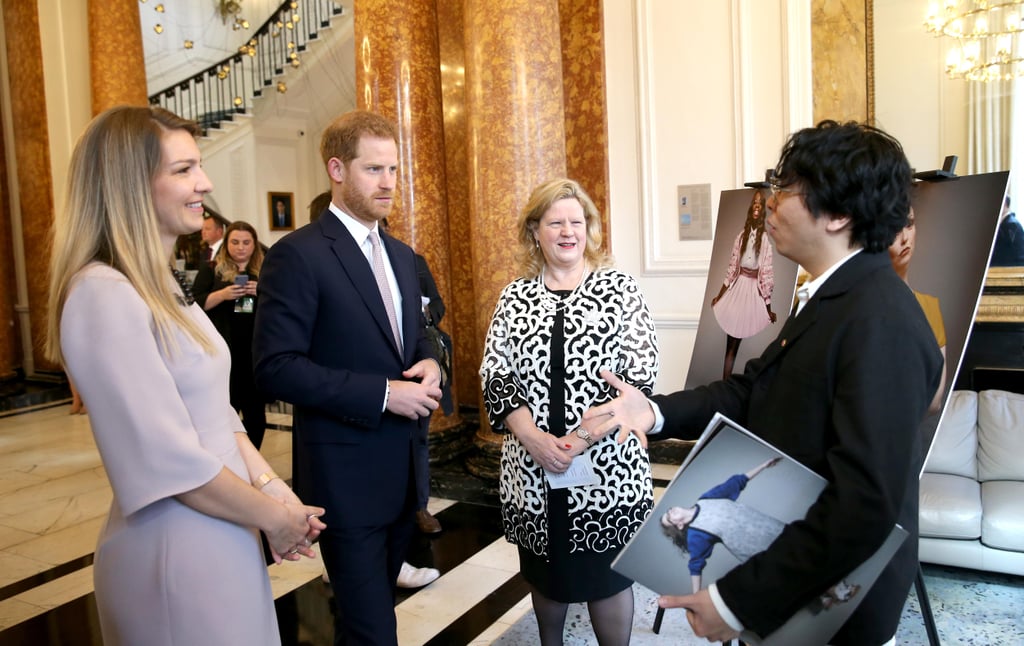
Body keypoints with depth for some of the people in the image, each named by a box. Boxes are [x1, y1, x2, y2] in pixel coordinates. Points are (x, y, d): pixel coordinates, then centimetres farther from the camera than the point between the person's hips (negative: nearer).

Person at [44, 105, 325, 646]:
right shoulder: (104, 295, -21)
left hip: (222, 537, 8)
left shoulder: (165, 286, 8)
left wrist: (270, 485, -2)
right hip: (173, 547, -8)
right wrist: (272, 517, -12)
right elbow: (169, 460, -24)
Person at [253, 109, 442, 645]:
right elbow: (275, 368, -19)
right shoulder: (297, 254, -13)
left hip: (405, 466, 8)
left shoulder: (402, 256, 11)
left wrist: (429, 365, -4)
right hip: (347, 473, -7)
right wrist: (383, 394, -21)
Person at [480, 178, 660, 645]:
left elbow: (639, 375, -8)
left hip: (606, 465, -2)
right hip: (532, 469, 3)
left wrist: (581, 439, -17)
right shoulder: (514, 297, 5)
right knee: (545, 571, 18)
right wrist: (534, 438, -14)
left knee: (607, 574, 9)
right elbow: (495, 376, 0)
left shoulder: (619, 289, -2)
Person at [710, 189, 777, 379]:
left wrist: (768, 307, -8)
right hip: (738, 286, 3)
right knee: (730, 343, 4)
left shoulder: (765, 238, -5)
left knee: (737, 344, 0)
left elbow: (767, 273, -7)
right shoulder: (741, 235, 7)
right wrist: (719, 295, 13)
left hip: (755, 289, -3)